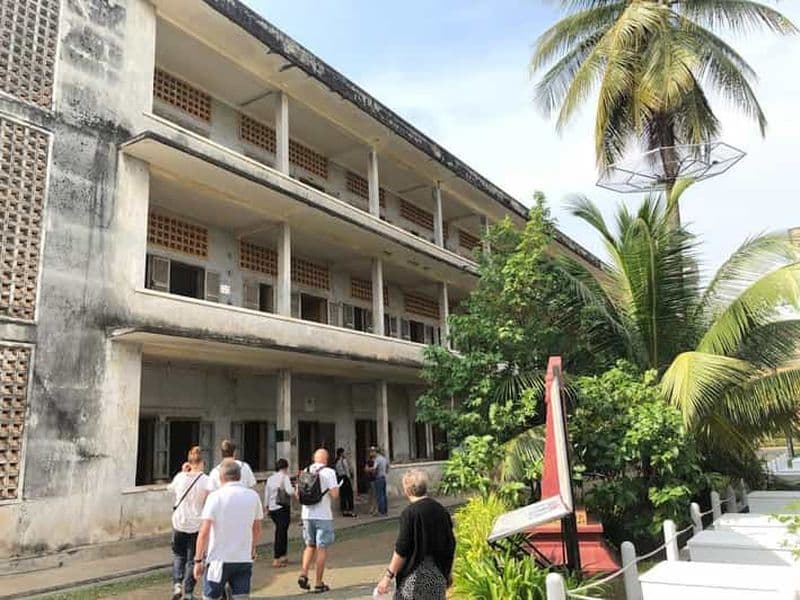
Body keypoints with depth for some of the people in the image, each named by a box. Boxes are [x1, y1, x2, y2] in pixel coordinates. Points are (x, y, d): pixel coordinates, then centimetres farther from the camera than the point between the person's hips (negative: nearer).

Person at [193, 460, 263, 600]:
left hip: (219, 559, -3)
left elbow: (204, 532, -14)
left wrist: (198, 559, -6)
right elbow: (257, 529, 11)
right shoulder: (253, 496, 2)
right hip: (244, 559, 3)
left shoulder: (215, 497, -10)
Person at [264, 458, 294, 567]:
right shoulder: (284, 477, -9)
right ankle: (276, 559, -1)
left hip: (272, 509, 7)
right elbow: (290, 491, -19)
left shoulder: (270, 478, 10)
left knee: (281, 532, 19)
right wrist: (296, 489, 0)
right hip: (283, 508, -7)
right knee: (281, 533, -1)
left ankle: (282, 555, 26)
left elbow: (266, 494, 13)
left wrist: (267, 507, 23)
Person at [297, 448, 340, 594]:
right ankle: (318, 583, 9)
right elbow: (335, 494, -15)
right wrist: (336, 489, 6)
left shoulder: (304, 472, 6)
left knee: (310, 545, 20)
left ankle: (303, 574, 6)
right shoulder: (329, 472, -9)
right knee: (322, 548, 5)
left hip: (307, 515, 4)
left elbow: (297, 494, 9)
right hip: (323, 516, -4)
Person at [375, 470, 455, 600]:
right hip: (438, 575, 6)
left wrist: (388, 576, -8)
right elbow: (451, 544, 8)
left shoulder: (409, 513, -16)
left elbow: (401, 550, -16)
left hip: (416, 575, -6)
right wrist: (447, 573, 20)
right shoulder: (440, 510, 2)